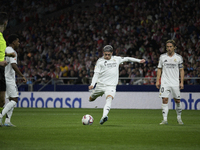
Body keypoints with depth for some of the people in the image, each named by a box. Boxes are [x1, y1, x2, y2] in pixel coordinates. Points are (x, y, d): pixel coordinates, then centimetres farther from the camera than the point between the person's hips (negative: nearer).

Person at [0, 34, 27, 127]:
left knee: (11, 100, 12)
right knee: (14, 100, -10)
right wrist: (22, 76, -23)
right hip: (9, 79, -10)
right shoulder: (11, 52, -14)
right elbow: (13, 65, -24)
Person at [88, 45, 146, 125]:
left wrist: (139, 61, 24)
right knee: (91, 99, 13)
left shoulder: (116, 59, 10)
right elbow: (96, 74, -2)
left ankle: (104, 117, -44)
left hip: (111, 85, -1)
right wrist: (92, 84, -16)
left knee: (109, 99, -27)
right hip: (100, 85, 1)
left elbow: (127, 58, 24)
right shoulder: (100, 61, 3)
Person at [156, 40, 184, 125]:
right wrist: (157, 81, 3)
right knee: (164, 100, -9)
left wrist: (182, 82, -1)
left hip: (175, 83, 0)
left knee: (177, 100, 4)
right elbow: (159, 69, 11)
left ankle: (179, 118, 21)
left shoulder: (178, 57, 4)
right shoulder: (162, 57, 6)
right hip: (165, 82, 0)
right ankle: (165, 119, -8)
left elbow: (181, 70, 7)